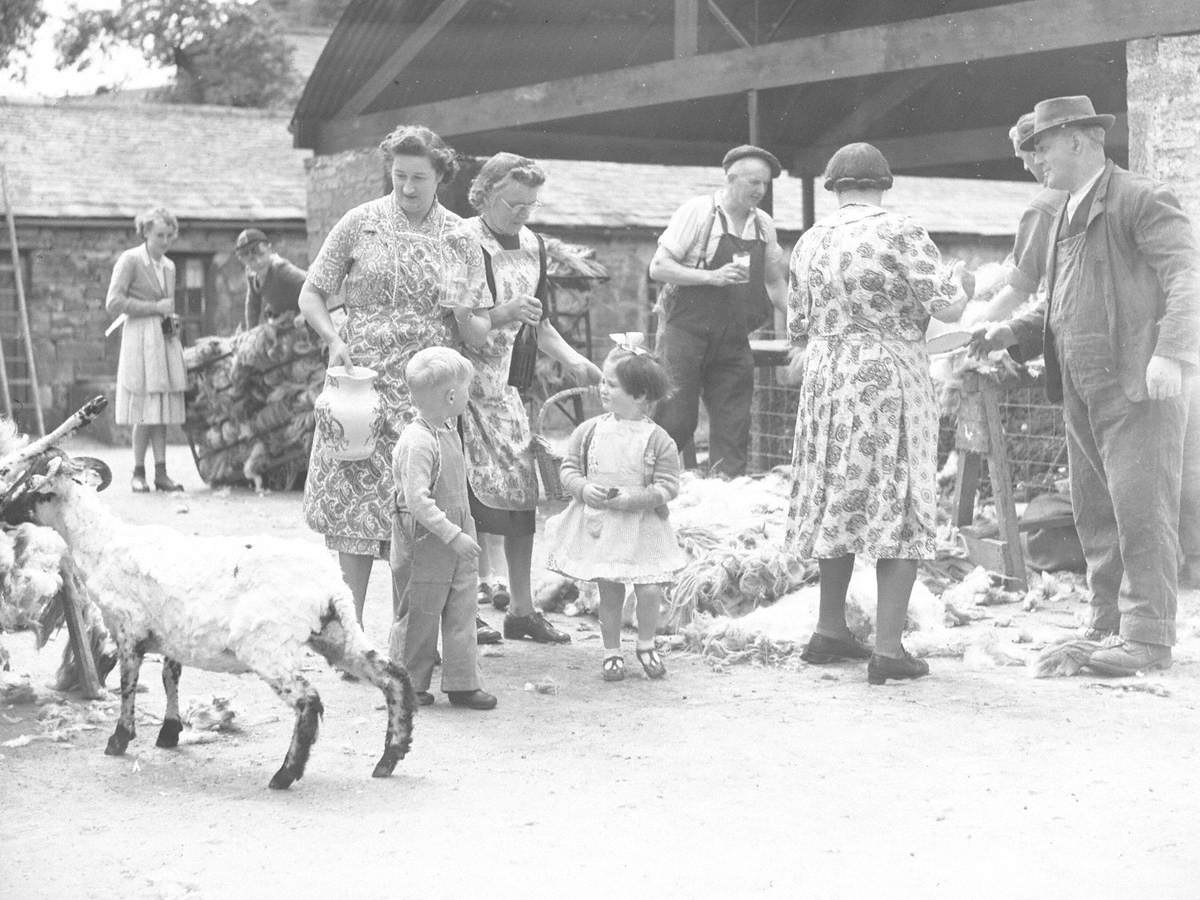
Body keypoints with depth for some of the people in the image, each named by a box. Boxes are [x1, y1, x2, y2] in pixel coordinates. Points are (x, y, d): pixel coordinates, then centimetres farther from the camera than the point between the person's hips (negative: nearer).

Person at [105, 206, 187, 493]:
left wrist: (172, 319, 6)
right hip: (140, 338, -6)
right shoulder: (129, 260, -4)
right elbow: (113, 302, -13)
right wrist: (154, 307, -12)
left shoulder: (168, 266, 17)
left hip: (166, 341, 6)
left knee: (162, 410, 3)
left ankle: (161, 473, 5)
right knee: (146, 412, -7)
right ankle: (138, 473, 2)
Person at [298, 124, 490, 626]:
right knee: (358, 506, -3)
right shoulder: (360, 223, 4)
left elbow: (477, 320, 11)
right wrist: (334, 340, -10)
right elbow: (310, 294, 7)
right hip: (362, 379, -1)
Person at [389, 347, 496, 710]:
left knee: (462, 611, 9)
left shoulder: (449, 431, 7)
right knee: (420, 615, 5)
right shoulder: (417, 442, -23)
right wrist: (453, 535, -27)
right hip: (424, 543, -8)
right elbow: (417, 501, -27)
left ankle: (462, 683, 16)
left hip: (457, 536, 8)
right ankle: (409, 685, 20)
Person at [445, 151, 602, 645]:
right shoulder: (461, 242, -13)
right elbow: (456, 326, -18)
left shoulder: (532, 245, 8)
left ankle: (522, 610, 14)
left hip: (504, 384, 7)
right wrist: (503, 314, -32)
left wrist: (573, 360, 3)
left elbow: (539, 324, 17)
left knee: (523, 492, 5)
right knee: (470, 498, -9)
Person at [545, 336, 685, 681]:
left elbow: (667, 487, -9)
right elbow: (569, 468, 7)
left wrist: (629, 498, -20)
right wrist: (583, 488, -13)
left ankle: (646, 645, 21)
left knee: (649, 590, -6)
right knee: (609, 592, 6)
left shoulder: (658, 440, -9)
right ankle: (611, 651, 25)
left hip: (640, 526, -2)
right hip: (598, 524, 2)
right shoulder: (589, 430, 0)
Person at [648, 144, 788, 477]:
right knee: (675, 420, -6)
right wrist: (712, 277, -19)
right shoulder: (698, 212, -8)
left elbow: (773, 281, 19)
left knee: (733, 426, 2)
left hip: (733, 342, 5)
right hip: (686, 333, -5)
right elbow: (658, 268, -10)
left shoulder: (764, 225, 9)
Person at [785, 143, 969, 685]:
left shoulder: (809, 243, 6)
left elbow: (796, 331, 13)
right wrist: (957, 280, 9)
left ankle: (830, 630, 24)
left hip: (826, 383, 5)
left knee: (840, 501, 17)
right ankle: (887, 649, -4)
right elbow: (948, 308, -13)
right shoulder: (899, 234, -10)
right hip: (891, 381, -5)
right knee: (899, 509, 0)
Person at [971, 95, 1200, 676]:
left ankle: (1147, 637, 0)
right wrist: (1011, 333, 10)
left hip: (1136, 387, -9)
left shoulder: (1141, 202, -7)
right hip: (1081, 392, 9)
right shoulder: (1066, 217, 20)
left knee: (1140, 513, -6)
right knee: (1095, 515, 12)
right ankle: (1108, 628, 21)